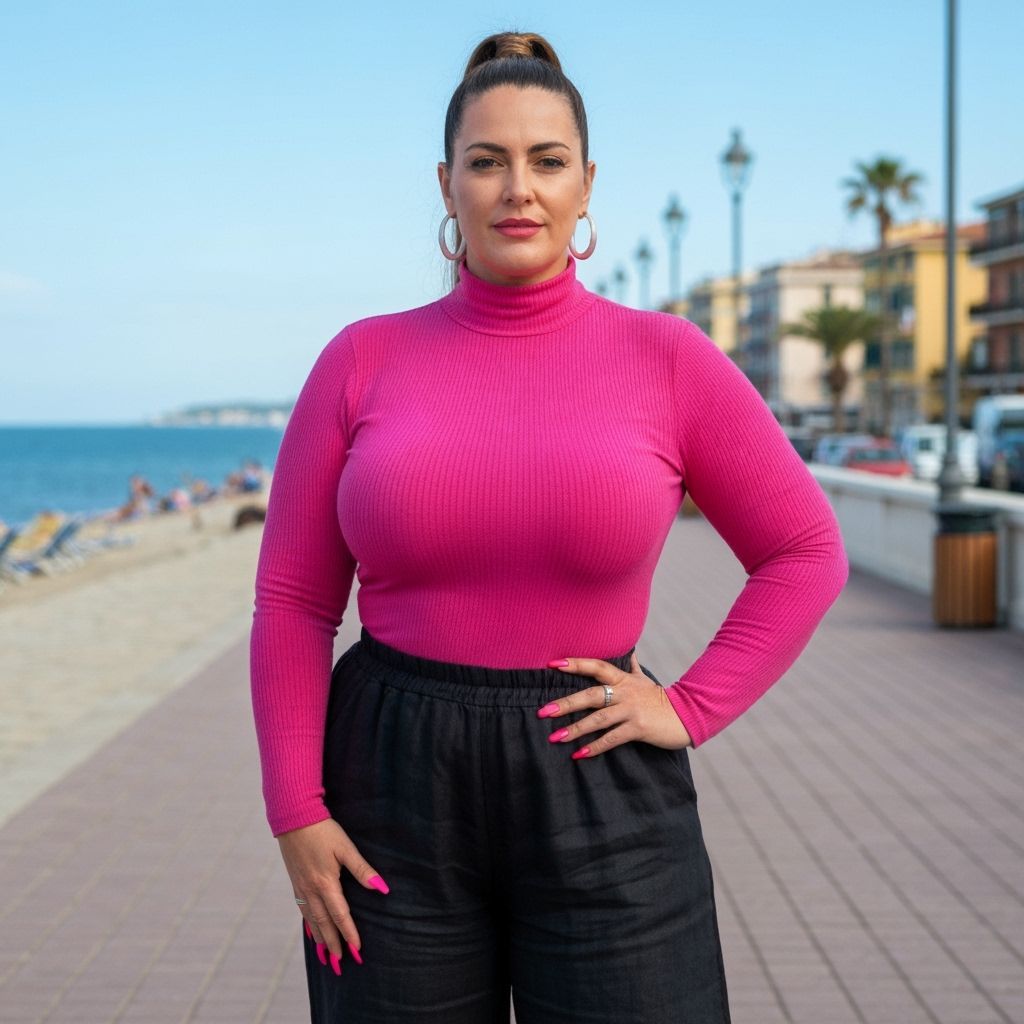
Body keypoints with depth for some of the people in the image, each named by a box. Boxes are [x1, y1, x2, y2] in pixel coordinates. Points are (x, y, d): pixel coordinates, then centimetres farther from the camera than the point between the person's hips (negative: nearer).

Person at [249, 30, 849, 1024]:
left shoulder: (666, 360, -1)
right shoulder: (363, 361, 1)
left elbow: (805, 552, 5)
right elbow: (293, 602, 2)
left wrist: (690, 708, -4)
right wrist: (295, 817, -4)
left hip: (600, 796, 0)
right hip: (394, 796, 1)